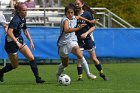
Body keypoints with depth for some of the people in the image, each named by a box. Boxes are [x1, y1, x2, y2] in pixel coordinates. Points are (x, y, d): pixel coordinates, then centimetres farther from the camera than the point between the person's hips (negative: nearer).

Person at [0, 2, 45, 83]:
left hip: (19, 40, 8)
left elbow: (25, 31, 20)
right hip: (11, 42, -8)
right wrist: (17, 42, -37)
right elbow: (9, 32, -36)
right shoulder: (16, 20, -25)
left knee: (31, 58, -2)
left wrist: (31, 41, 13)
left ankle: (37, 78, 2)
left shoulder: (23, 19, 3)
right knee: (15, 65, 4)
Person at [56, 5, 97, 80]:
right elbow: (66, 30, -44)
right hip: (63, 43, -4)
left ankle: (88, 74, -19)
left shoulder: (74, 18, 1)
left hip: (72, 41, 4)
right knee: (65, 64, 11)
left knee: (80, 55, -25)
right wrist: (78, 28, -51)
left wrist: (87, 20, 24)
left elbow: (79, 17, 30)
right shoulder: (65, 20, -22)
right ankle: (58, 74, 43)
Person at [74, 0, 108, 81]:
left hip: (88, 38, -2)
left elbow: (93, 27, -5)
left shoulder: (87, 14, -8)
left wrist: (86, 33, -18)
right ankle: (80, 76, 0)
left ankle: (101, 73, 22)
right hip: (78, 39, 2)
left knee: (94, 58, 5)